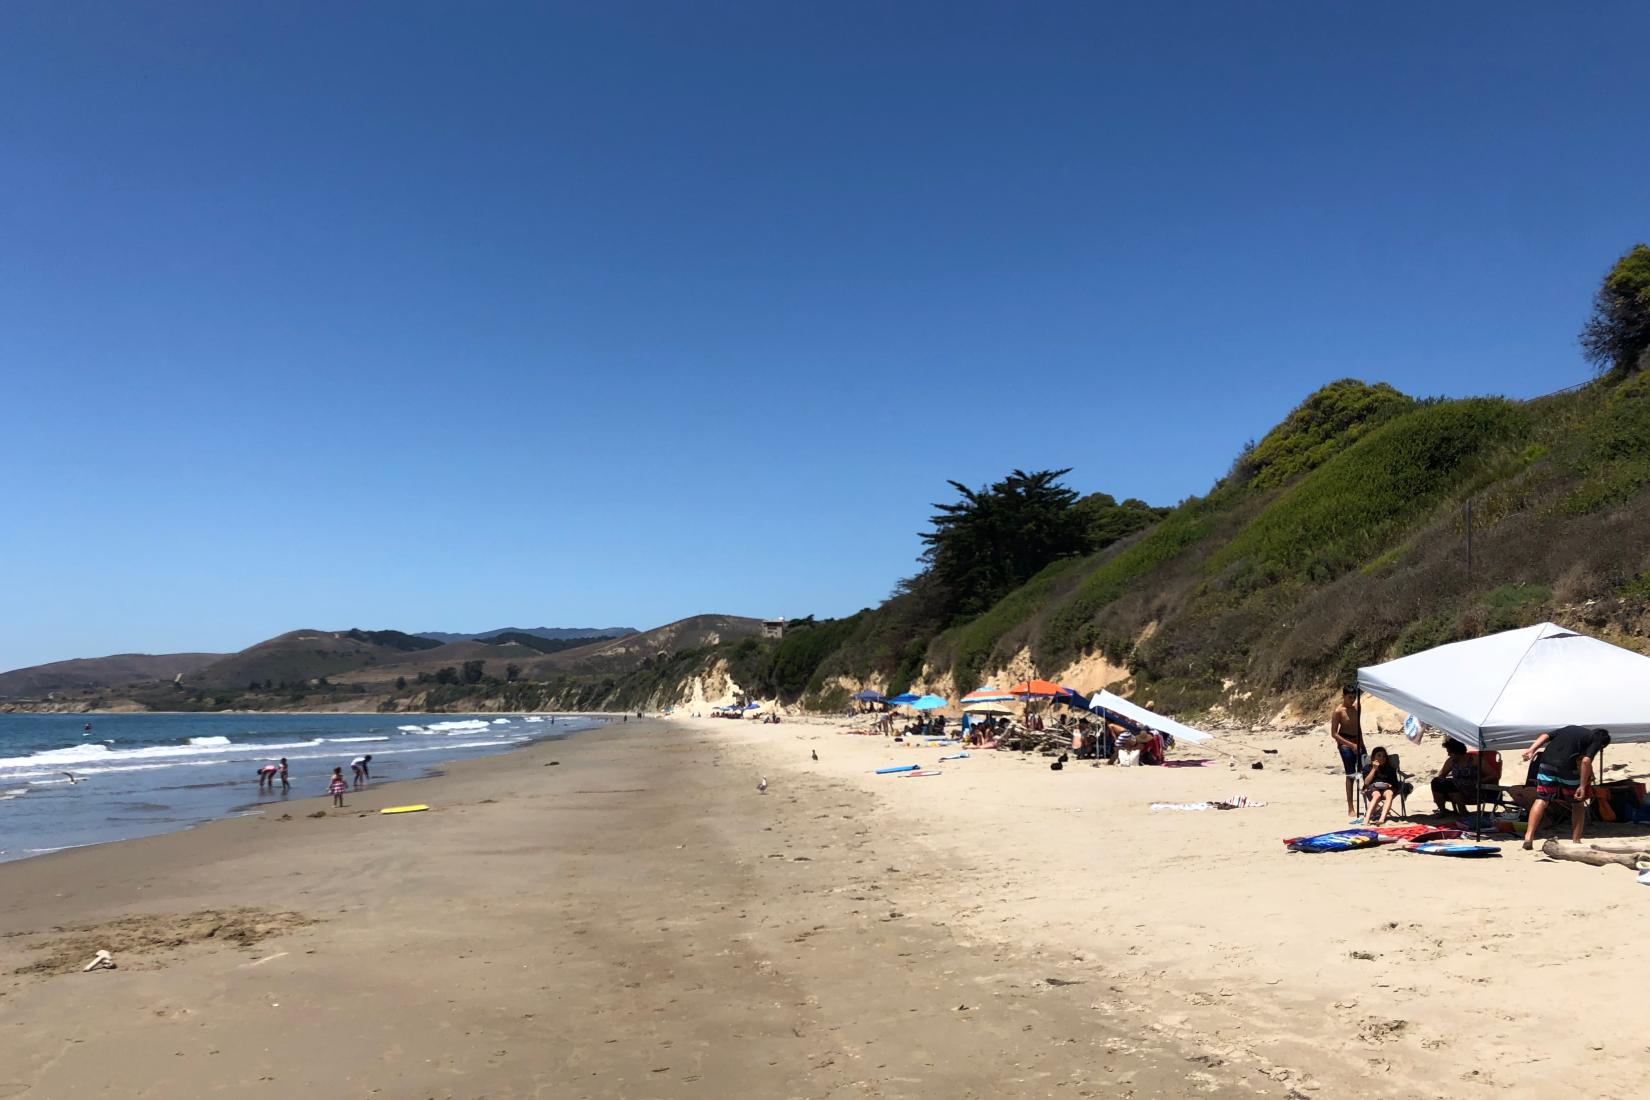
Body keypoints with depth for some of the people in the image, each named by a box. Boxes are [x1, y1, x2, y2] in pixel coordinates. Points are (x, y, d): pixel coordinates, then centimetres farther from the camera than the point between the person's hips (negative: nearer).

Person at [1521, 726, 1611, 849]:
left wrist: (1531, 750, 5)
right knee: (1578, 804, 18)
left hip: (1547, 762, 4)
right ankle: (1576, 841, 21)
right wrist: (1583, 786, -5)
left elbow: (1546, 736, 13)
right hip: (1567, 768, -4)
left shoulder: (1570, 728, 28)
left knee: (1541, 800, 9)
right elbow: (1586, 761, -5)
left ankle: (1528, 836, -4)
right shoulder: (1596, 740, 13)